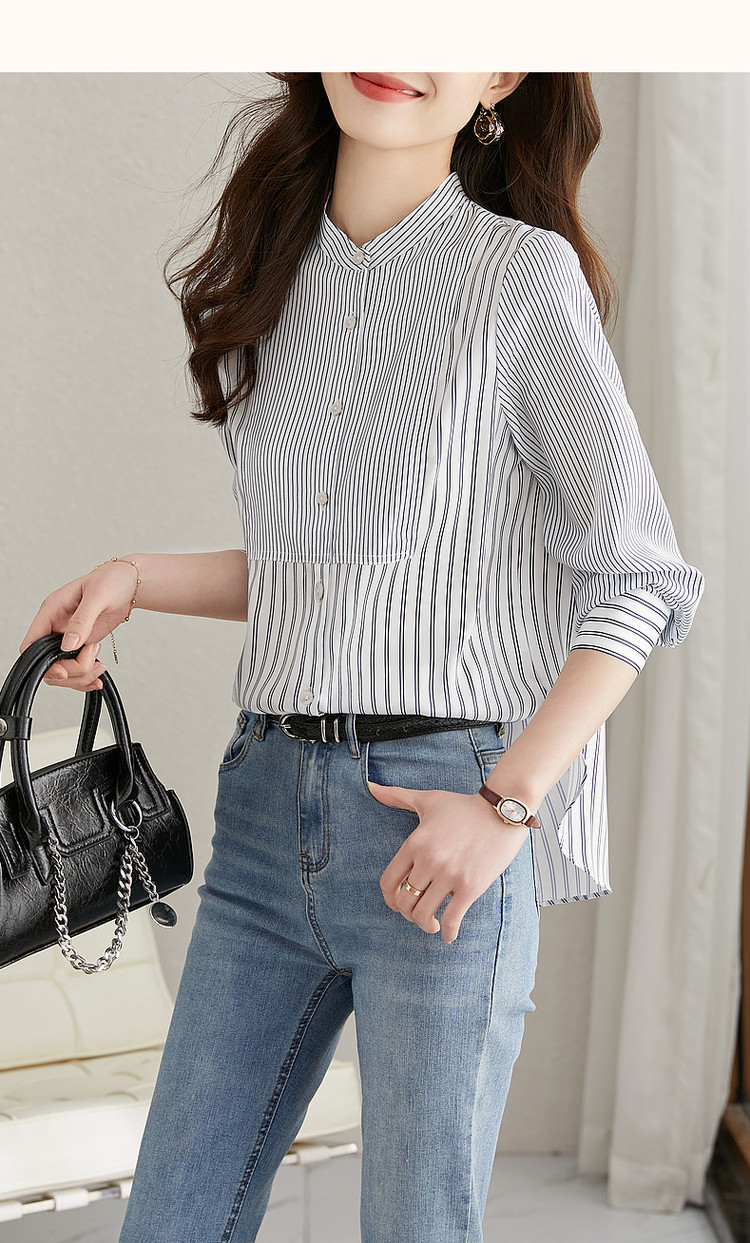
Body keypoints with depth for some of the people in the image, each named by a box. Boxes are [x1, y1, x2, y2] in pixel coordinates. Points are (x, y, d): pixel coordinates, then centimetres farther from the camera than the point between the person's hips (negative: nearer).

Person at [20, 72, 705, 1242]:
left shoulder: (523, 275, -7)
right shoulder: (275, 276, 11)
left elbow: (645, 581, -7)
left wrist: (507, 804, -14)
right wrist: (136, 578, 5)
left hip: (443, 826, -5)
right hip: (272, 804, 6)